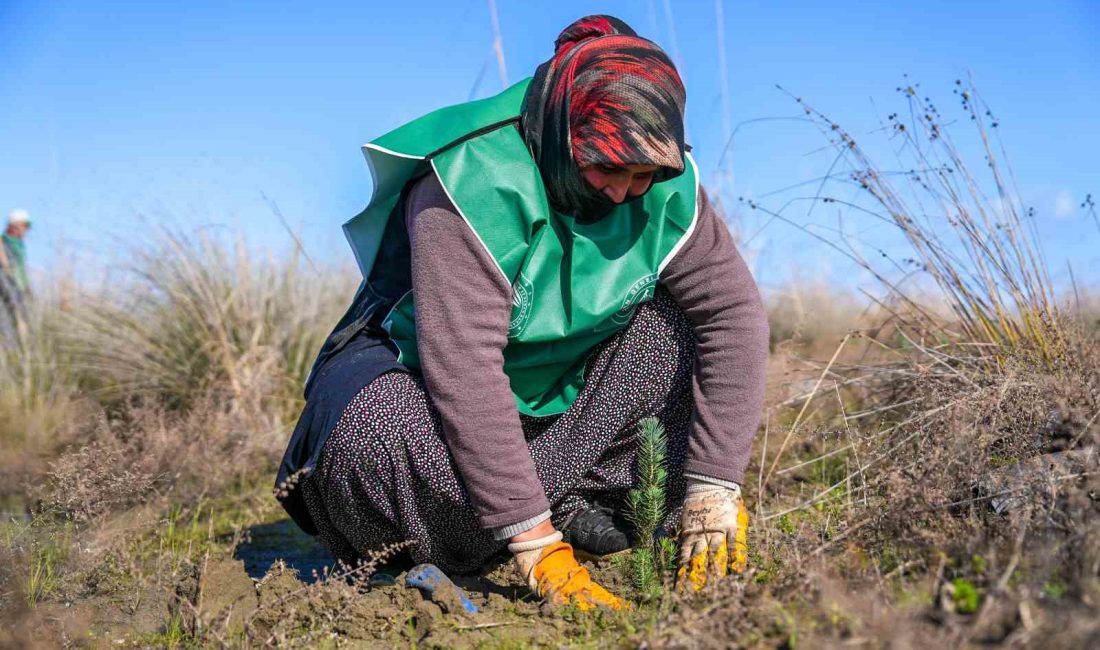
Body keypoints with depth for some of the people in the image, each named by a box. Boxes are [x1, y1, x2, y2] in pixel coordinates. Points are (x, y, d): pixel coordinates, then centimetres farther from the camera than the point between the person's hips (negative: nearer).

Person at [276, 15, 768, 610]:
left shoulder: (666, 189, -14)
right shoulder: (475, 183, -31)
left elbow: (735, 311, -15)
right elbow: (463, 365, -37)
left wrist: (713, 488, -23)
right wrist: (534, 542, -38)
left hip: (552, 386, 5)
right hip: (416, 374, -5)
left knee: (668, 320, -17)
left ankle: (579, 501, -12)